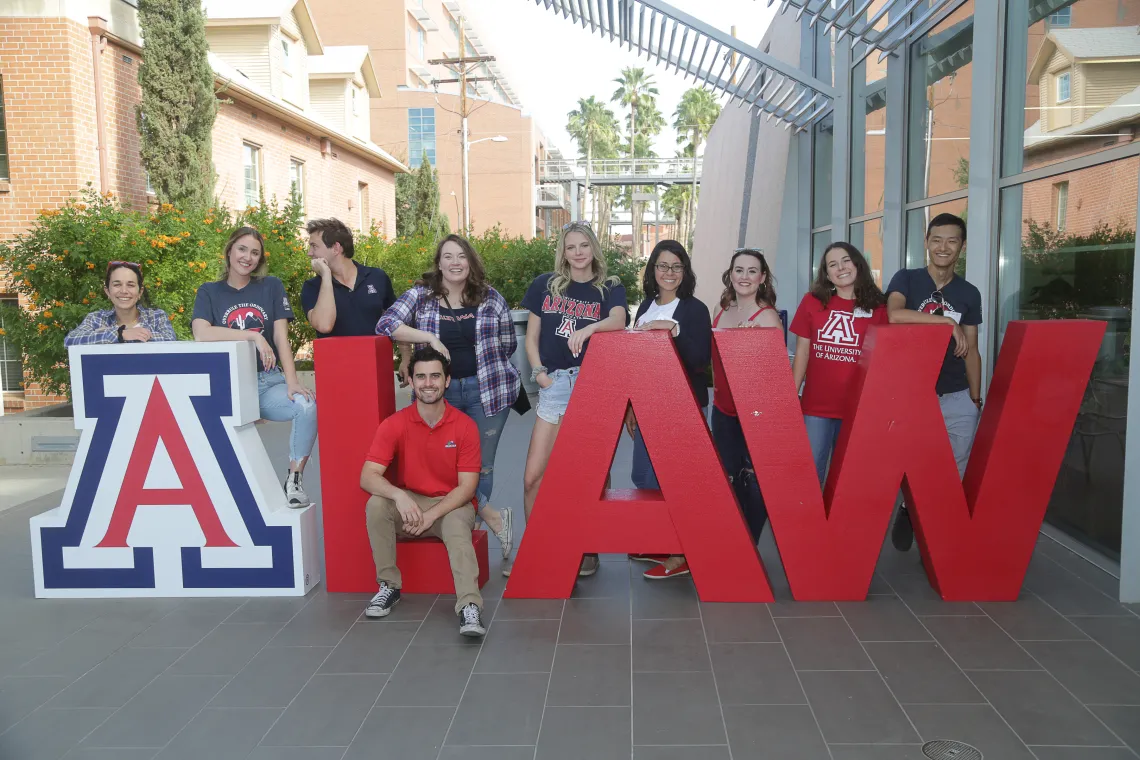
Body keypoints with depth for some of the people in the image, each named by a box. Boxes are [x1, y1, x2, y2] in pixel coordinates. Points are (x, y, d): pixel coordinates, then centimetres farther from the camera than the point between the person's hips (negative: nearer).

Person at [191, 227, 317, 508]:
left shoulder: (271, 287, 9)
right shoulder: (209, 292, 8)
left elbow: (281, 338, 0)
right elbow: (201, 334, -11)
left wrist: (291, 381, -14)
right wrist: (253, 335, -18)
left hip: (268, 381, 1)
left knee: (308, 406, -30)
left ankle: (293, 480, -11)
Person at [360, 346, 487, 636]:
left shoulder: (465, 426, -10)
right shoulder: (394, 425, -9)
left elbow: (467, 487, -11)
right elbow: (367, 476, -16)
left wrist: (431, 514, -24)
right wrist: (399, 496, -36)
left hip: (452, 505, -2)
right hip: (408, 504, 2)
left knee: (457, 530, -34)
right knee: (376, 505, -27)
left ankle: (470, 606, -41)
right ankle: (389, 585, -12)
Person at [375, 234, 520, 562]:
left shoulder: (491, 298, 3)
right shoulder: (421, 295, 2)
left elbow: (508, 343, 11)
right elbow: (385, 324, -9)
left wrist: (483, 364, 4)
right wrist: (430, 338, -16)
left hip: (487, 391, 0)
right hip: (439, 392, 1)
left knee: (481, 466, 3)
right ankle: (493, 517, 14)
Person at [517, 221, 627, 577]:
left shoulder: (610, 288, 6)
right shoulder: (545, 284, 11)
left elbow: (618, 321, -16)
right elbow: (532, 336, 13)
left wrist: (589, 328, -34)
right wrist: (538, 371, -1)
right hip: (554, 385, 2)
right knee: (533, 476, -2)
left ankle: (587, 549, 19)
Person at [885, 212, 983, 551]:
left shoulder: (969, 293, 9)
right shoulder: (906, 279, -1)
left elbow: (971, 351, 12)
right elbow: (894, 314, -23)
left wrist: (976, 399, 10)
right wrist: (947, 321, -22)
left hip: (956, 396, 3)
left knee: (956, 471, 5)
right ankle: (910, 509, 29)